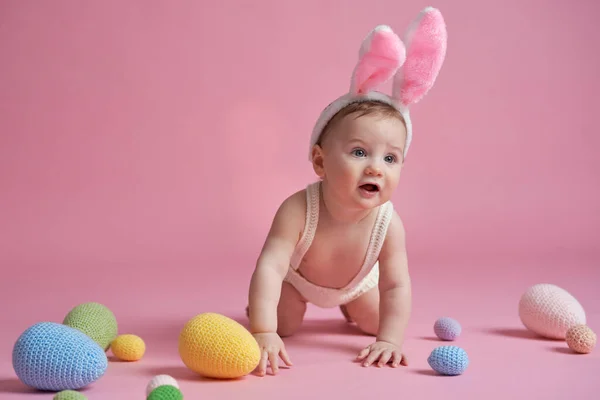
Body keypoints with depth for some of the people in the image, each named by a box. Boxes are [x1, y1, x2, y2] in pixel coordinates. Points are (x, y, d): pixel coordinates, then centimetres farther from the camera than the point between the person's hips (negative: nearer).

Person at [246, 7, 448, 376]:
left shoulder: (387, 223, -39)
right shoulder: (298, 209, -47)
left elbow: (397, 287, -37)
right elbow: (270, 267, -53)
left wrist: (390, 340, -49)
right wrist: (264, 332, -63)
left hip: (357, 280, 3)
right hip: (297, 276, -2)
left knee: (376, 322, 10)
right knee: (285, 324, -9)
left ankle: (346, 303, 44)